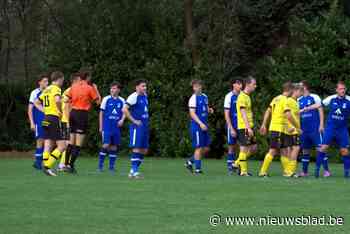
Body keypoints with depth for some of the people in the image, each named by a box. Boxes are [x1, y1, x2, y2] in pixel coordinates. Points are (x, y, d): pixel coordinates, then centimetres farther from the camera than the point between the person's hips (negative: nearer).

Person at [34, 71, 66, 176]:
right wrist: (60, 111, -13)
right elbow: (57, 100, -28)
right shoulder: (56, 89, -8)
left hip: (46, 119, 9)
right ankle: (47, 166, -15)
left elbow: (36, 102, 26)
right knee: (62, 146, -6)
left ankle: (46, 166, 3)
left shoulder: (46, 90, 17)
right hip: (54, 119, -9)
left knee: (48, 146, 8)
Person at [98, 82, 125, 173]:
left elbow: (124, 113, 9)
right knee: (106, 145, -12)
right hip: (107, 127, -3)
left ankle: (112, 166, 12)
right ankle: (100, 165, 0)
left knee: (114, 146, 4)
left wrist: (122, 120, -14)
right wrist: (101, 126, 2)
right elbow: (101, 113, 5)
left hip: (116, 127, 3)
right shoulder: (106, 99, 1)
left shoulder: (122, 101, 7)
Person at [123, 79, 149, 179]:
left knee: (144, 150, 8)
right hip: (137, 126, -9)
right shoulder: (134, 96, -12)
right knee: (137, 148, -12)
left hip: (145, 126, 9)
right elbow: (124, 109, -20)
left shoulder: (145, 96, 14)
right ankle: (134, 172, -10)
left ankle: (133, 170, 15)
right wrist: (134, 121, -18)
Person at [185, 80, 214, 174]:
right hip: (196, 126, -8)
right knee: (199, 148, -6)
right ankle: (197, 169, 1)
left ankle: (190, 162, 21)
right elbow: (192, 113, -16)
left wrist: (209, 110, 2)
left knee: (206, 148, 8)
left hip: (204, 126, 8)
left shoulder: (204, 97, 13)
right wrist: (200, 123, -24)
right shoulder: (193, 98, -10)